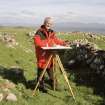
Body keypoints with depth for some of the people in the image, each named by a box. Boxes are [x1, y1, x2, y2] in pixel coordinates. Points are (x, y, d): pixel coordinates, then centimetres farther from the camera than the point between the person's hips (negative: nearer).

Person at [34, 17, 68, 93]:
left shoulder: (51, 32, 13)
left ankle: (53, 83, 29)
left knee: (51, 69, 15)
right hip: (42, 55, -6)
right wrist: (45, 44, -32)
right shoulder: (39, 32, -9)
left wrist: (62, 43, 0)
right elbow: (36, 42, -21)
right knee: (41, 70, 2)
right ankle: (41, 86, 16)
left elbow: (56, 40, 17)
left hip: (50, 54, 6)